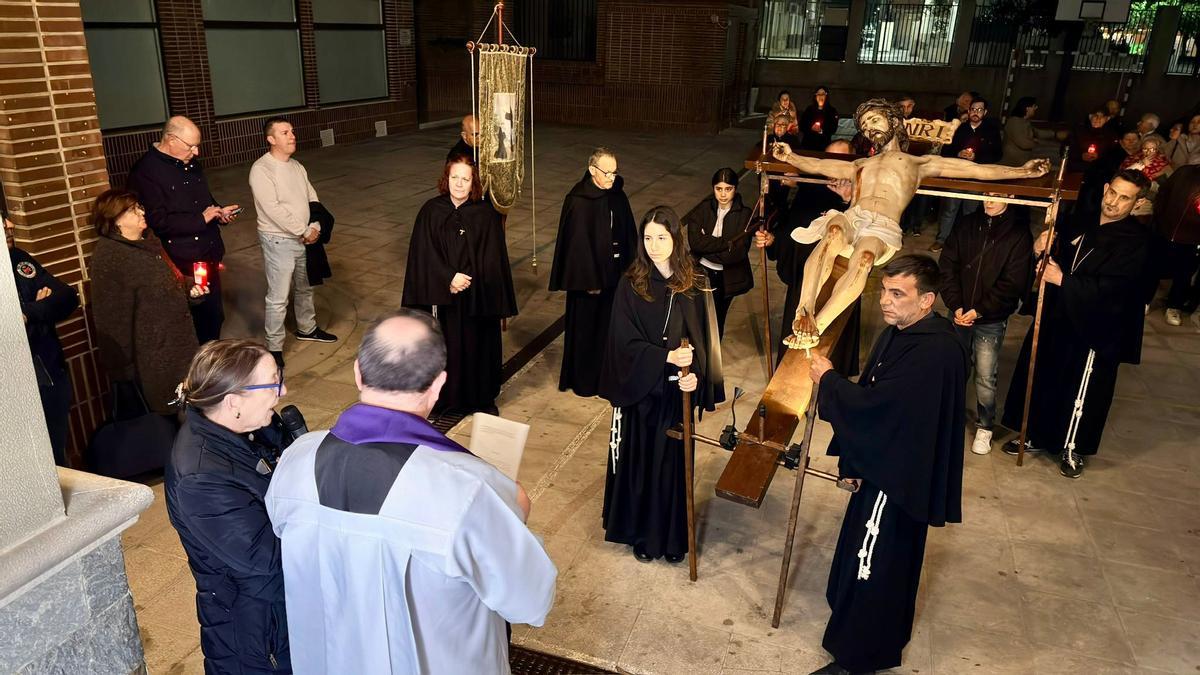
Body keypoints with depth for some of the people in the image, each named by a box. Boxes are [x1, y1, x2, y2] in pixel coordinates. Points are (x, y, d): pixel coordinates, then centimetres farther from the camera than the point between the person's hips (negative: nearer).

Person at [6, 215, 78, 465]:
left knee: (58, 460, 20)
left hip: (53, 379, 5)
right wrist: (42, 309, -13)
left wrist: (27, 314, -15)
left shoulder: (18, 258, 6)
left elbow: (68, 297, 0)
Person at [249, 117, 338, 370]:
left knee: (304, 289, 23)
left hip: (304, 239, 8)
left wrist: (315, 227, -7)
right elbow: (273, 209, -23)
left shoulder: (297, 166, 8)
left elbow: (312, 198, 9)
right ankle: (274, 348, 9)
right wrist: (304, 232, -19)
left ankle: (306, 328, 42)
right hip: (278, 242, -8)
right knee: (278, 298, -2)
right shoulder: (261, 170, -17)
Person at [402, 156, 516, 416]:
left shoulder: (486, 214, -6)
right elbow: (423, 255, -6)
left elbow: (493, 260, -6)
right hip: (441, 295, 1)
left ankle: (481, 399, 27)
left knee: (478, 344, 9)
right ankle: (446, 397, 26)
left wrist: (464, 282, -12)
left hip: (477, 297, 0)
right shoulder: (431, 211, -3)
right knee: (444, 347, 8)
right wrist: (449, 278, -16)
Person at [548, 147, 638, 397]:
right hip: (589, 276, -6)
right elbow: (577, 243, -17)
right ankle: (583, 381, 23)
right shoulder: (578, 201, -17)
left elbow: (629, 235, 7)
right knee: (585, 329, 8)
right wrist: (590, 281, -17)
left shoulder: (618, 196, 1)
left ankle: (605, 375, 32)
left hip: (614, 273, 6)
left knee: (609, 325, 15)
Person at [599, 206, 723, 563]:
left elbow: (705, 339, 0)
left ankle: (673, 536, 26)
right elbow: (624, 341, -10)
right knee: (640, 461, 9)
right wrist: (666, 356, -22)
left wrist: (696, 375, -16)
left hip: (679, 390, 1)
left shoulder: (695, 285, -2)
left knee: (674, 461, 10)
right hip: (641, 389, -1)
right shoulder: (631, 284, -7)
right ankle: (642, 534, 26)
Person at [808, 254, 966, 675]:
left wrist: (827, 379, -13)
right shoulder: (900, 333, 4)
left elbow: (873, 403, -30)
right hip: (882, 465, 10)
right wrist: (853, 460, 9)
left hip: (900, 477, -10)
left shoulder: (935, 351, -28)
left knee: (873, 567, 3)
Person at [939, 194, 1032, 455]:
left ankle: (984, 428, 17)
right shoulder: (965, 225, 2)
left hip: (991, 320, -3)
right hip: (959, 314, 3)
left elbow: (1013, 283, -9)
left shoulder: (1019, 234, -6)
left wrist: (979, 310, -14)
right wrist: (955, 305, -9)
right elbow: (947, 265, 1)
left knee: (986, 378, 0)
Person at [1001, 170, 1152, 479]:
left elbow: (1109, 286, -23)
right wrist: (1041, 247, -7)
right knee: (1041, 379, 14)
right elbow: (1054, 258, 16)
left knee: (1082, 393, 7)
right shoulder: (1081, 223, 5)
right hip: (1055, 317, 6)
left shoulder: (1135, 241, -13)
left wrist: (1063, 280, -30)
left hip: (1094, 328, -5)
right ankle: (1037, 436, 33)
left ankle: (1073, 448, 27)